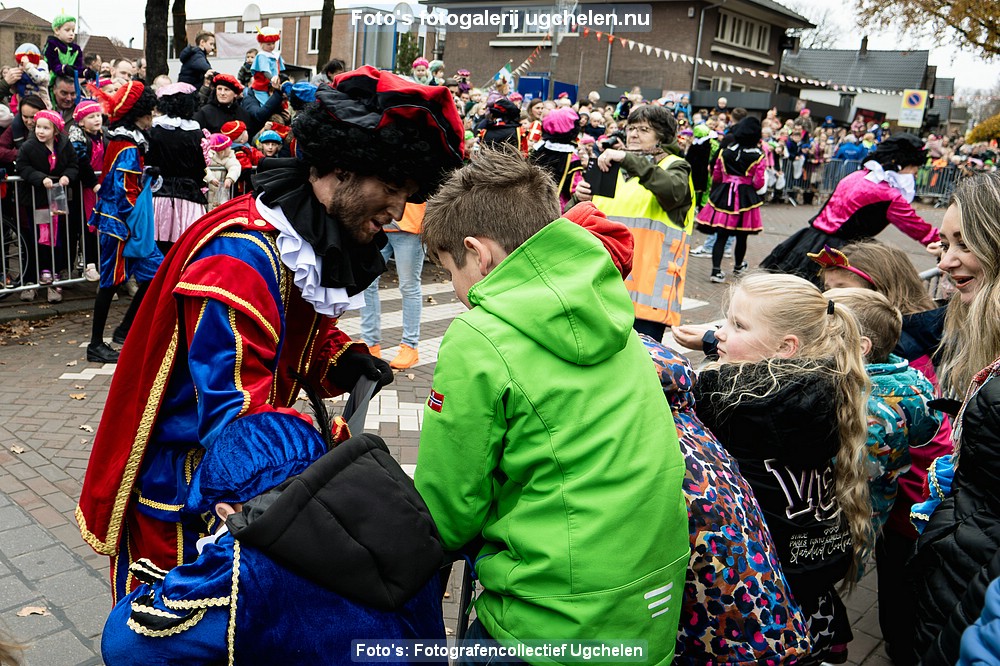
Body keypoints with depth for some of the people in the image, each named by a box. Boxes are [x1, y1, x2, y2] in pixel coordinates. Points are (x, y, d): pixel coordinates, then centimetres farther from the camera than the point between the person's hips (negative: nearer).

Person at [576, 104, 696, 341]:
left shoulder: (675, 166, 3)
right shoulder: (618, 168, 20)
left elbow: (673, 190, -23)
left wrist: (628, 159, -27)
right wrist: (584, 199, 2)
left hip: (647, 283, -6)